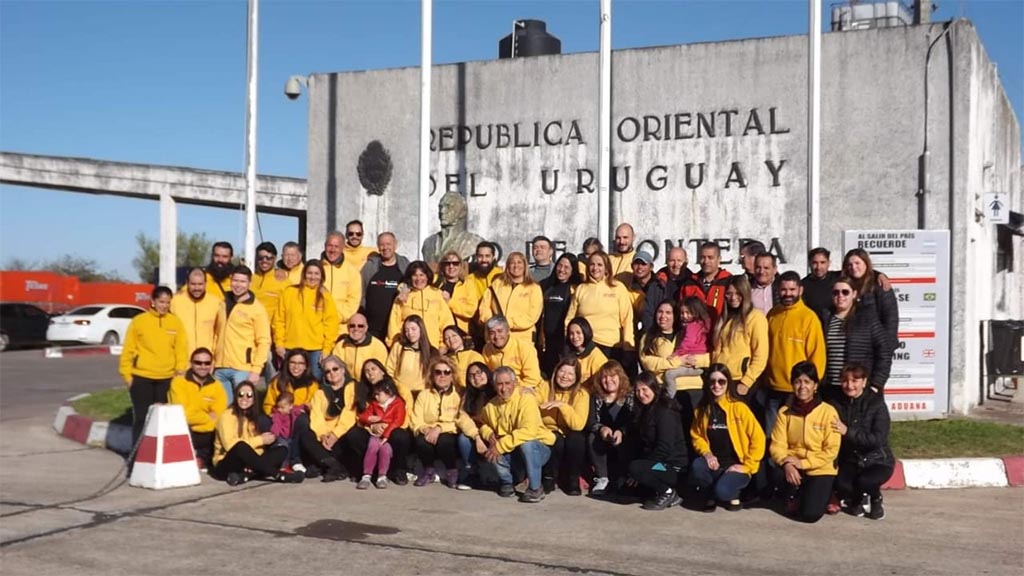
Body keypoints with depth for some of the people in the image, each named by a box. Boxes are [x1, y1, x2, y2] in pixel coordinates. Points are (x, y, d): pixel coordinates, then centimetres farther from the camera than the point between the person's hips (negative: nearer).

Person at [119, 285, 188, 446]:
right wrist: (126, 374, -3)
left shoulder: (175, 322, 6)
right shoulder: (139, 321, -1)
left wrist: (180, 369, -5)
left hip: (166, 378, 2)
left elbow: (182, 348, 5)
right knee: (141, 417, 2)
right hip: (141, 377, -2)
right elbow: (128, 349, 0)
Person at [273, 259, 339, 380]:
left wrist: (327, 348, -6)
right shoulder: (289, 292, 3)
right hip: (291, 348, 0)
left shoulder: (325, 296, 4)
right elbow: (279, 320, 4)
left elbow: (331, 323, 0)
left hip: (316, 350, 0)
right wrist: (279, 343, -2)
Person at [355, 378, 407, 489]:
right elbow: (362, 417, 17)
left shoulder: (398, 404, 0)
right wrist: (371, 420, -7)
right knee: (373, 446, -29)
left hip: (391, 434, -4)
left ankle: (382, 476, -23)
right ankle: (366, 476, -28)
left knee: (385, 447, -34)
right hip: (376, 433, 4)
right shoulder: (374, 404, 19)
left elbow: (398, 422, -14)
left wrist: (386, 435, -24)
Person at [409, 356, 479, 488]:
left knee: (443, 441, -36)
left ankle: (452, 472, -5)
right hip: (429, 435, 2)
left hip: (450, 436, -2)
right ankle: (428, 472, -1)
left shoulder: (458, 396, 2)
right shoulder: (423, 395, 8)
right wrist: (426, 429, -21)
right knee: (421, 441, -32)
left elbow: (463, 419, -12)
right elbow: (415, 421, 0)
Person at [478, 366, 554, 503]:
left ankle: (535, 488, -18)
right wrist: (488, 434, -10)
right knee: (490, 452, -23)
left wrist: (500, 446, -32)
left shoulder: (526, 399, -20)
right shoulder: (491, 405, -2)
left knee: (526, 445, -37)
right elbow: (483, 424, 15)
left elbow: (528, 431, -32)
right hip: (512, 453, 5)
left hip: (538, 447, -4)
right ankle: (507, 482, 5)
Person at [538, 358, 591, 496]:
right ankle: (549, 478, -7)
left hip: (572, 442, 0)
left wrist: (562, 405, -30)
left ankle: (572, 479, -10)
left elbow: (578, 425, -24)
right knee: (556, 439, -32)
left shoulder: (581, 394, -9)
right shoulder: (545, 386, -4)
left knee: (576, 438, -32)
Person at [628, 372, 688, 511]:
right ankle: (666, 491, 6)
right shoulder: (644, 410, 12)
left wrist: (638, 472, -19)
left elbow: (665, 448, -23)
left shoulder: (665, 412, -16)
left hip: (673, 467, -9)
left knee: (635, 468, -29)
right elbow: (639, 444, 9)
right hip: (659, 463, 9)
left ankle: (668, 492, -9)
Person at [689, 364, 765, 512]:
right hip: (713, 462, 4)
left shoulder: (739, 407, -9)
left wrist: (746, 466, -11)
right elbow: (697, 436, 11)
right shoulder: (702, 409, 5)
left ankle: (732, 494, 8)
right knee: (697, 467, -30)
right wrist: (706, 453, -10)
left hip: (735, 465, -4)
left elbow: (758, 438, -9)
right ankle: (710, 495, 2)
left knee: (722, 491, -32)